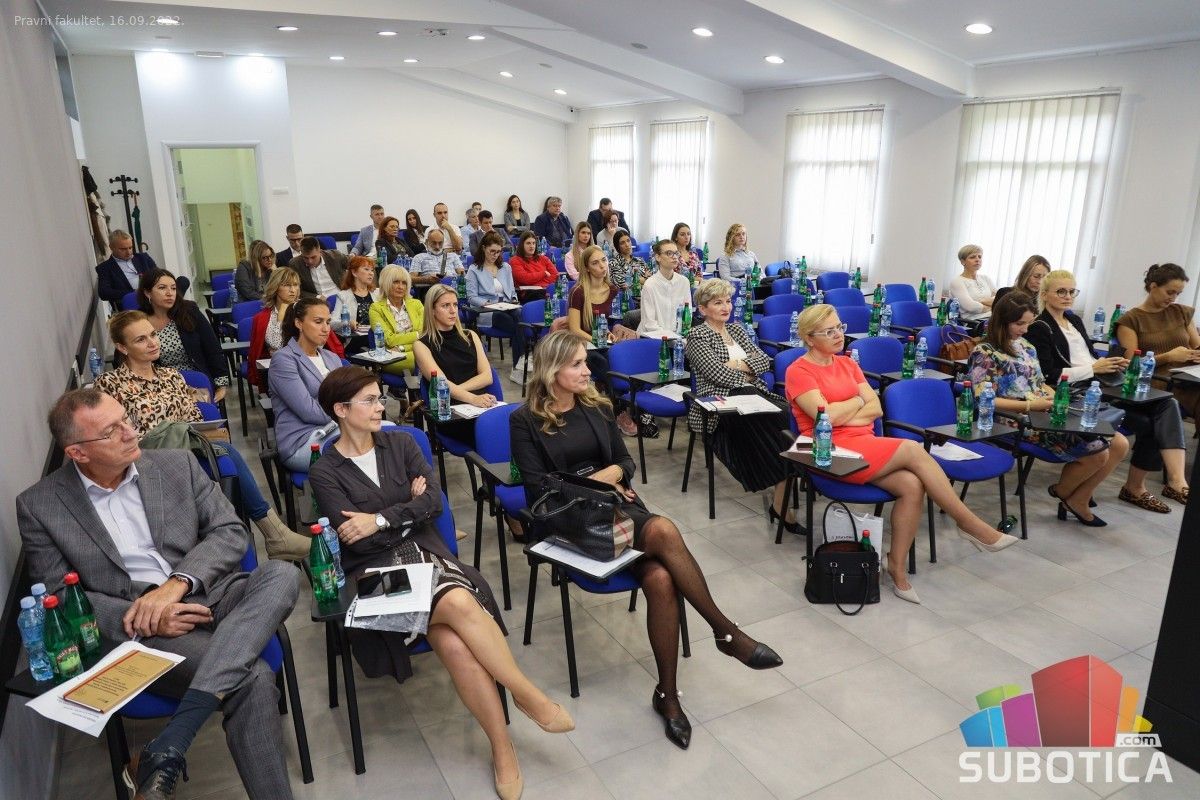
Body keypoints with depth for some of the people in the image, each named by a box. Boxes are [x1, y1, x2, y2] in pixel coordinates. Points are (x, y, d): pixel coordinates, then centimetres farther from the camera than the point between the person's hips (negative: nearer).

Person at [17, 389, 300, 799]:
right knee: (252, 679, -30)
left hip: (206, 598, 4)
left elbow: (231, 532, 4)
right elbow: (57, 595, 2)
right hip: (137, 629, -3)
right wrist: (142, 618, -15)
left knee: (280, 574, -31)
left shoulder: (177, 465, 8)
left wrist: (177, 583, -15)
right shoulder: (40, 505, 4)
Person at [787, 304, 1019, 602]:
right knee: (913, 449, -23)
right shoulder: (798, 371, -4)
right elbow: (825, 415, -17)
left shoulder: (847, 363, 17)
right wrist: (857, 401, 0)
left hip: (865, 444, 7)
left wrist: (840, 414, -9)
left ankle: (897, 567, -11)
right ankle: (971, 525, -11)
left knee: (912, 485, -23)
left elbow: (876, 408, 8)